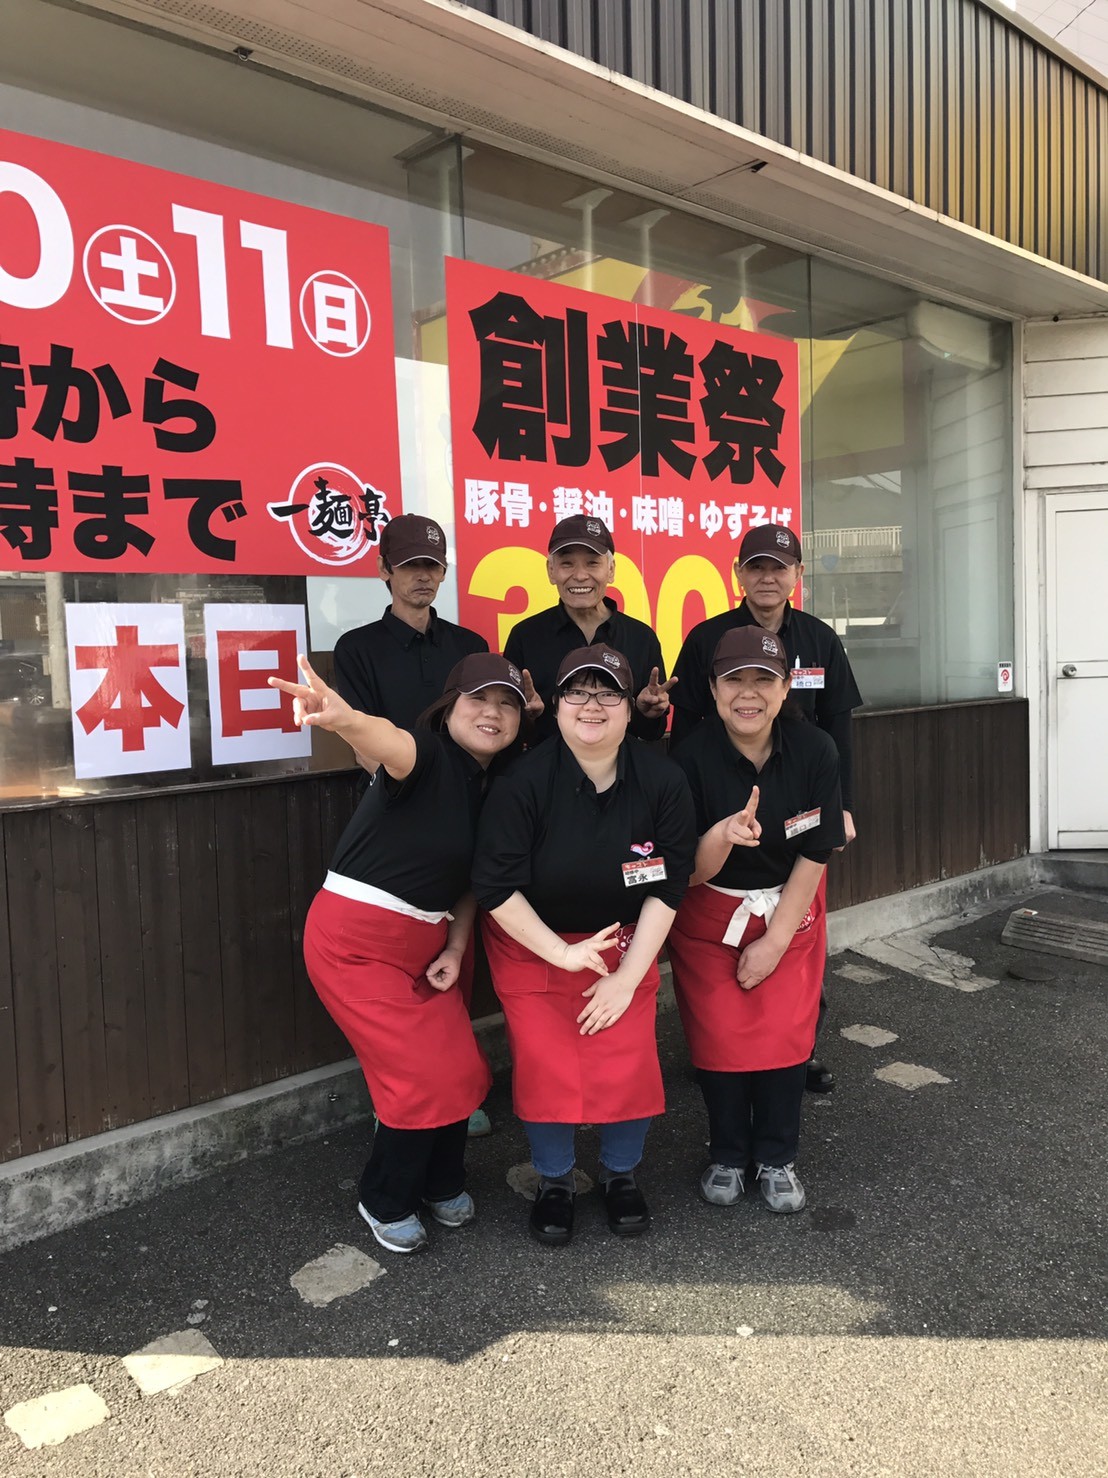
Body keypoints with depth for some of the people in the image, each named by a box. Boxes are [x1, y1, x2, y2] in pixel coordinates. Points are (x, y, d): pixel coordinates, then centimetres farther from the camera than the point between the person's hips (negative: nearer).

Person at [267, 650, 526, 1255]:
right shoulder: (428, 755, -20)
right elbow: (391, 743, -44)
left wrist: (455, 948, -1)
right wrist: (346, 719, -66)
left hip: (424, 943, 7)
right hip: (355, 939, -7)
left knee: (463, 1070, 7)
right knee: (423, 1076, -6)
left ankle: (440, 1181, 36)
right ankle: (385, 1202, 22)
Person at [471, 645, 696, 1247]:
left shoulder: (663, 780, -16)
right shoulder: (524, 782, -23)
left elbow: (667, 886, -10)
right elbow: (496, 888, -18)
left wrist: (628, 975, -12)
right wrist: (563, 953, -19)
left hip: (626, 942, 2)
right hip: (533, 943, -1)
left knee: (629, 1063, -4)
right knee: (546, 1067, -4)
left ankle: (621, 1175, 26)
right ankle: (554, 1182, 25)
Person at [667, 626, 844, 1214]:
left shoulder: (814, 750, -17)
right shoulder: (691, 754, -22)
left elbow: (815, 855, -9)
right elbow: (689, 874, -18)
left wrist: (775, 940, -10)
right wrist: (722, 837, -40)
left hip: (790, 909, 1)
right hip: (710, 914, -1)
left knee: (786, 1031, -3)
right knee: (720, 1034, -2)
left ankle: (777, 1158, 21)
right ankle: (727, 1156, 23)